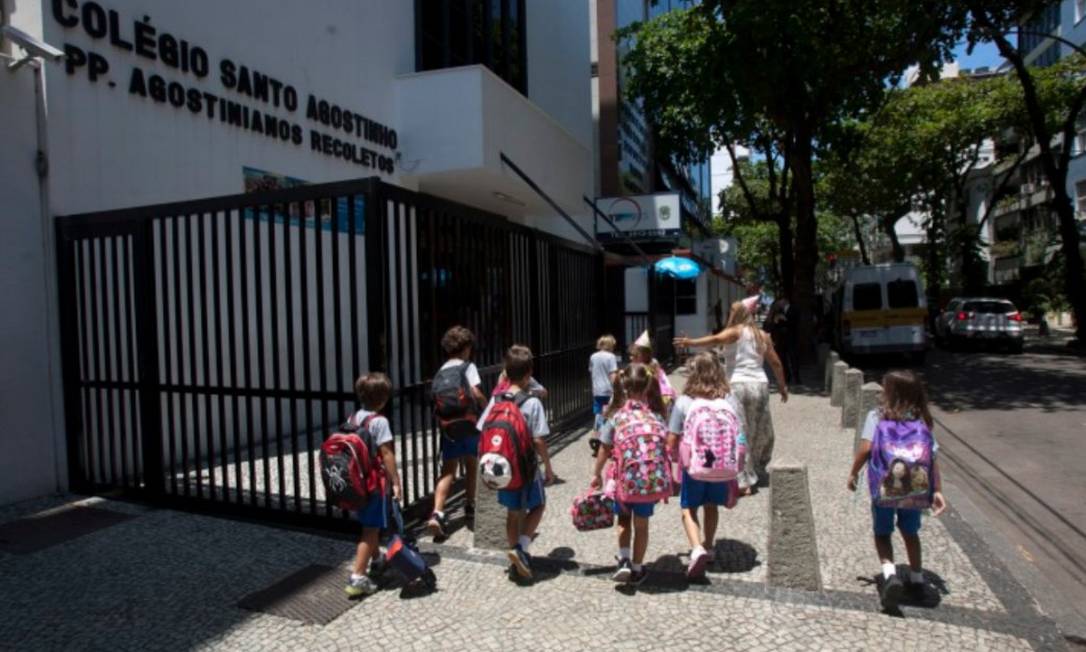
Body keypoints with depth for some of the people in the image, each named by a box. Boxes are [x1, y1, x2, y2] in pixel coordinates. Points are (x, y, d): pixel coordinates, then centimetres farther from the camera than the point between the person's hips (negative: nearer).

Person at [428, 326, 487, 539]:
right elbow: (476, 393, -13)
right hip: (468, 423, -3)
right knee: (471, 465, 18)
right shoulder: (467, 366, -1)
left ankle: (437, 513, -17)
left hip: (447, 425, 3)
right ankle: (470, 505, 31)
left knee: (448, 470, 0)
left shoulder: (440, 371, 15)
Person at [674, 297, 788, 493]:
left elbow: (716, 339, -22)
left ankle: (744, 480, -7)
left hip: (738, 385, -5)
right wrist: (783, 386, 27)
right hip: (760, 385, 6)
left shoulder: (735, 331, -1)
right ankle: (757, 472, 35)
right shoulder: (762, 335, 16)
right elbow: (776, 363, 18)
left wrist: (691, 342, -33)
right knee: (760, 432, 18)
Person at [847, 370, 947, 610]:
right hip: (915, 490, 3)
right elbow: (934, 457, 1)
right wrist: (937, 491, 4)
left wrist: (853, 473, -1)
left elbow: (866, 448, -13)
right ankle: (917, 581, 35)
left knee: (882, 533, 15)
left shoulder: (877, 416, -5)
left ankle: (890, 575, -6)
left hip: (885, 488, -3)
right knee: (910, 533, 25)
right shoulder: (921, 421, 6)